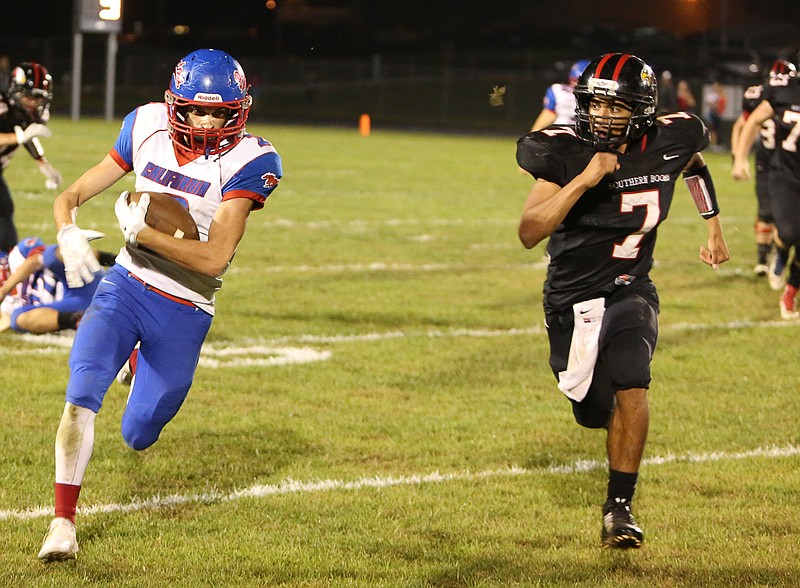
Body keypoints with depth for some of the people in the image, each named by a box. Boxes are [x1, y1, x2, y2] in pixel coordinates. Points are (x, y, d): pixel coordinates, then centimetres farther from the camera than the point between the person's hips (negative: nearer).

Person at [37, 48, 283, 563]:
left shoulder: (248, 160, -16)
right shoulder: (147, 129, -3)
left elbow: (214, 257, -23)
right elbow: (71, 197, 2)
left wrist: (139, 231, -23)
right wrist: (69, 234, -20)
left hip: (184, 314, -1)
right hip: (125, 288, 1)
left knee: (138, 437, 12)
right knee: (82, 395, -23)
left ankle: (143, 363, 46)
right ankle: (64, 523, -10)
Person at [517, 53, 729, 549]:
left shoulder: (668, 142, -10)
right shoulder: (563, 153, -17)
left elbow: (694, 165, 17)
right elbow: (529, 234, -26)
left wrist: (714, 228, 19)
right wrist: (585, 179, -33)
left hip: (630, 290, 0)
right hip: (571, 298, 0)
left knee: (631, 388, -26)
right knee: (596, 412, 12)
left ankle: (620, 507, -14)